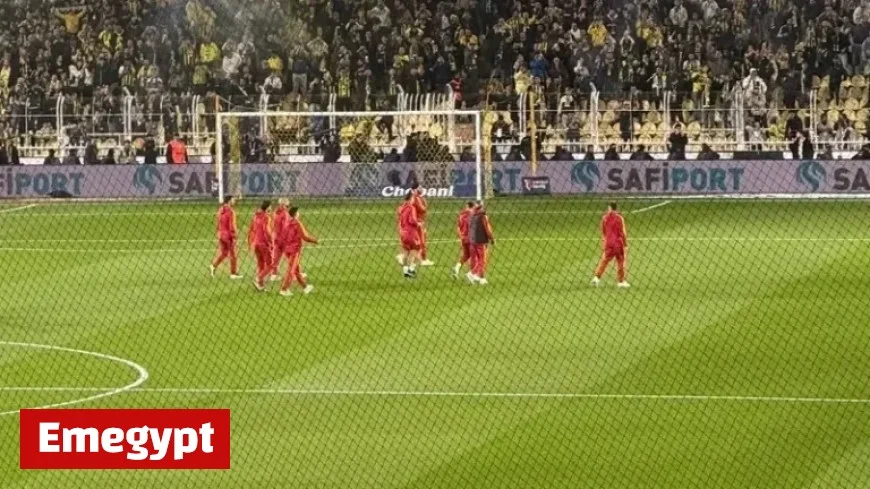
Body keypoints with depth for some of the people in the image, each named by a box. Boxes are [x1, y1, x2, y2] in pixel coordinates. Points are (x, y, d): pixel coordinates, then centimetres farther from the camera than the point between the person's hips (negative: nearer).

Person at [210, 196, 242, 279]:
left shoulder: (220, 211, 7)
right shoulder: (230, 211, -16)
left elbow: (218, 224, 13)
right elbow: (232, 226, -18)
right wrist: (234, 237, -14)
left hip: (221, 235, 7)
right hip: (229, 236, -7)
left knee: (223, 253, 18)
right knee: (233, 254, 5)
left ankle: (213, 266, 3)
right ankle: (233, 273, 10)